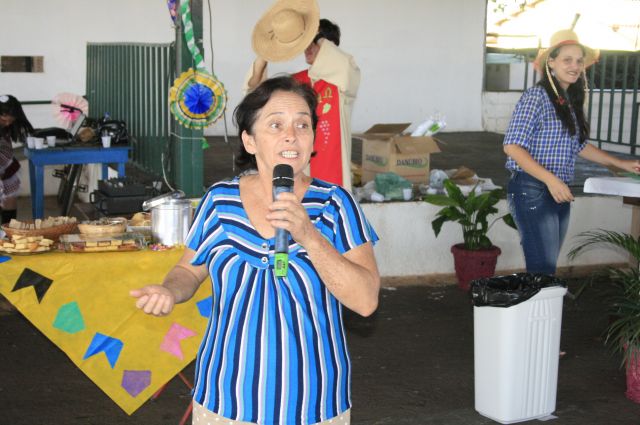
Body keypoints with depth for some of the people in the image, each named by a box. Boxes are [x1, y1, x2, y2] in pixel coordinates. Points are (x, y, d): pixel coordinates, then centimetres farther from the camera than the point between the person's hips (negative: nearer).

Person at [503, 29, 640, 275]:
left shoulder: (571, 101, 12)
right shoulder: (536, 96, -11)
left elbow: (579, 146, 25)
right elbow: (512, 146, -16)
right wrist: (550, 179, -24)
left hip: (559, 194, 8)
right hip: (533, 191, -8)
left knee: (547, 268, 10)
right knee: (543, 271, -10)